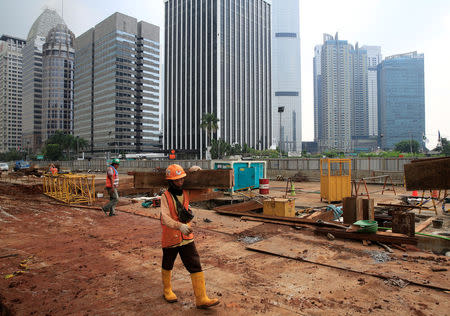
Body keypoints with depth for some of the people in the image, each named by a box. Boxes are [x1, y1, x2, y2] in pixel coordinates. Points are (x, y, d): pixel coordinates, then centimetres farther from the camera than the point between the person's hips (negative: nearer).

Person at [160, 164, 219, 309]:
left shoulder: (186, 193, 0)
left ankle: (201, 299, 2)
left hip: (187, 237, 3)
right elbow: (166, 218, -26)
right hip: (170, 238, -3)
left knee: (196, 267, -3)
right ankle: (167, 291, 42)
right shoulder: (165, 197, -14)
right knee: (167, 266, 18)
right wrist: (180, 226, -45)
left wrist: (193, 170, -3)